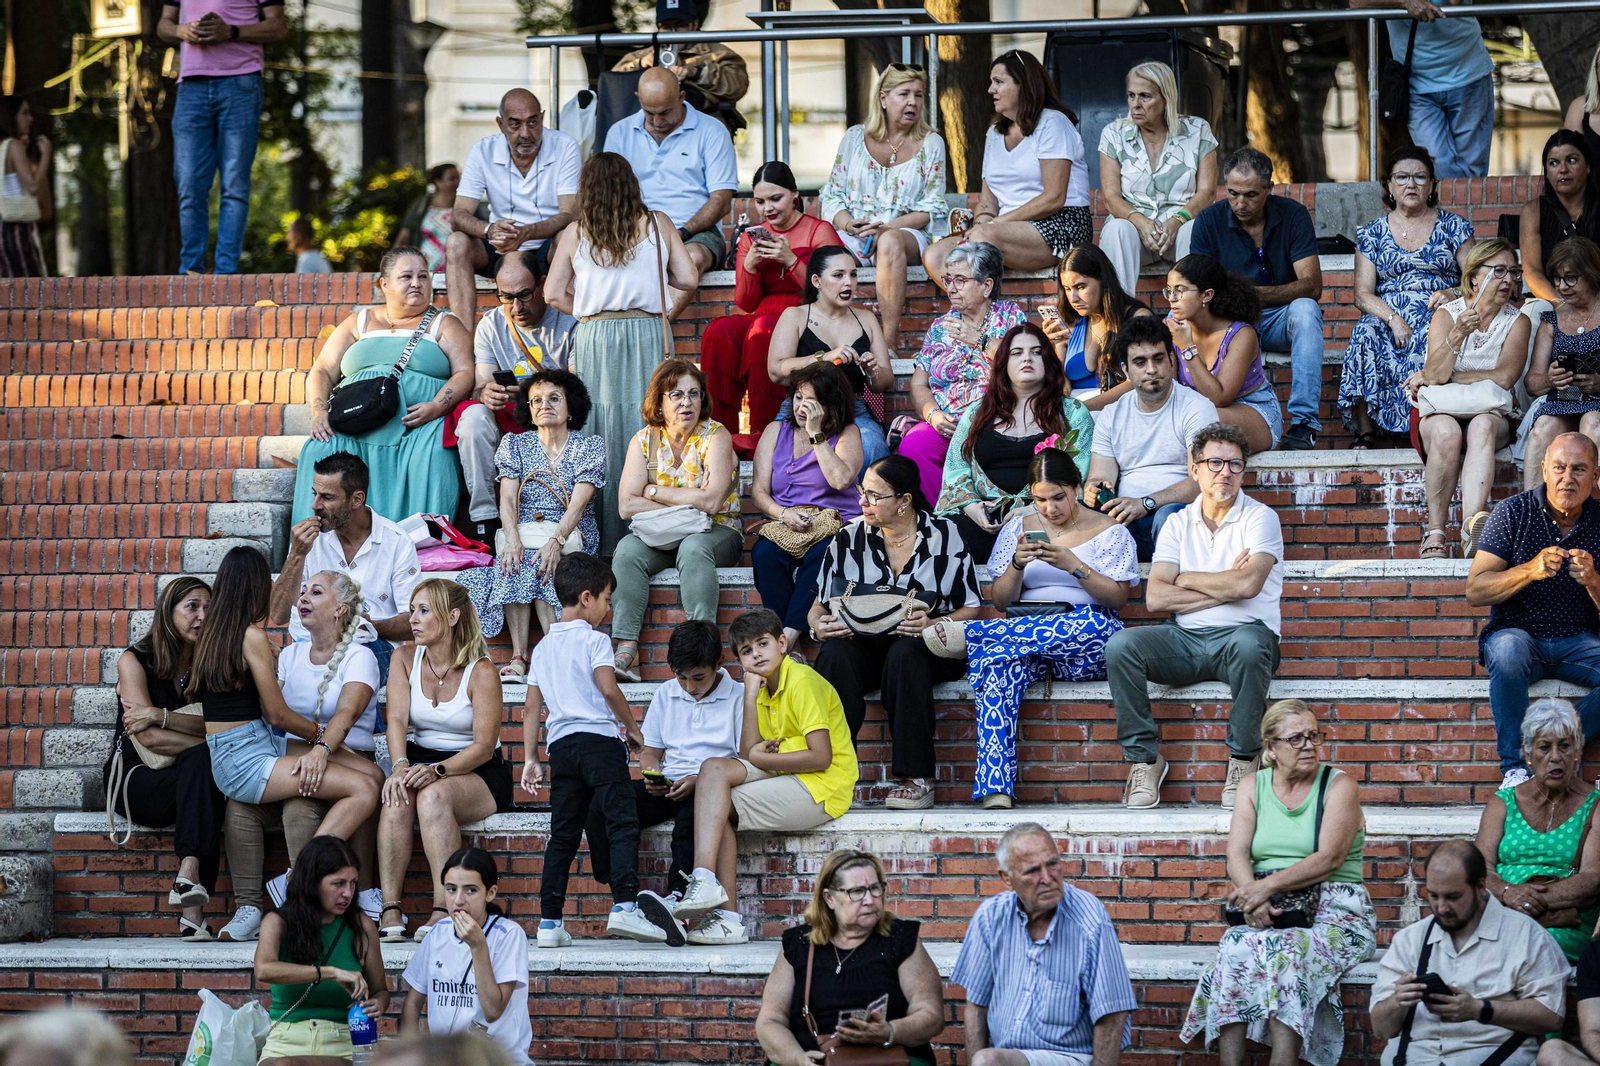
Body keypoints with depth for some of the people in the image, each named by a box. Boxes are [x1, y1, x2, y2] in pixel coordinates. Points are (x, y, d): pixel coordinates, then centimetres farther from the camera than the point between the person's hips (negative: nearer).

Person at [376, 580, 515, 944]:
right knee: (396, 798, -31)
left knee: (433, 795, -37)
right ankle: (390, 909, -37)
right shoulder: (405, 658, 3)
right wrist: (401, 766, -27)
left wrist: (437, 771, -32)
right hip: (421, 761, 4)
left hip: (478, 773, -4)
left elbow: (484, 745, -16)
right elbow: (397, 718, -8)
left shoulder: (481, 672, -11)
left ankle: (444, 909, -39)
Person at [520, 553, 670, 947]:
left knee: (563, 833, 8)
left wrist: (531, 759, 20)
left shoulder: (543, 646, 18)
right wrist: (631, 726, -1)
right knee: (622, 821, -10)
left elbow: (532, 709, 18)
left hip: (560, 744, 7)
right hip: (599, 738, -7)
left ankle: (549, 921, 5)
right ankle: (624, 906, -25)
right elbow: (609, 689, -15)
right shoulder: (594, 639, -3)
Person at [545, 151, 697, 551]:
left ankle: (605, 539, 1)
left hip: (594, 338, 0)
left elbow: (554, 293, 5)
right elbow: (688, 278, 6)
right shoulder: (656, 224, 5)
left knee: (600, 433, 2)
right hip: (647, 334, 0)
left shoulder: (575, 234, 5)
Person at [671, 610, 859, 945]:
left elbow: (821, 757, -19)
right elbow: (749, 753, 5)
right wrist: (751, 696, -3)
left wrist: (762, 759, -7)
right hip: (788, 780, 9)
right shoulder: (766, 689, 17)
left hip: (819, 790, -9)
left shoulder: (802, 682, -11)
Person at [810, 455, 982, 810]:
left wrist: (934, 624, -21)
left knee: (904, 652, -38)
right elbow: (818, 607, 10)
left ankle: (917, 779, -33)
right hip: (862, 646, 2)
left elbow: (971, 609, -1)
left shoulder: (944, 535, 2)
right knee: (835, 655, -33)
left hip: (926, 650, -2)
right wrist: (818, 626, -15)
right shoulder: (849, 538, 9)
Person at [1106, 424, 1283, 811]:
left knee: (1248, 645, -40)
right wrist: (1224, 587, -6)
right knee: (1121, 645, -24)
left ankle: (1243, 761, -21)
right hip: (1185, 641, 3)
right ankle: (1143, 758, -13)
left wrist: (1187, 579, -1)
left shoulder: (1259, 518, 3)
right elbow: (1155, 598, -1)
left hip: (1243, 632, -3)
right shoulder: (1178, 524, 12)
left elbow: (1248, 585, -14)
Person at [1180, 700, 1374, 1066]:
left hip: (1332, 911, -3)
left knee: (1285, 953, -35)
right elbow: (1237, 854, 3)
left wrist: (1268, 886, -22)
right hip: (1268, 913, 3)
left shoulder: (1338, 785, 2)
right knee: (1235, 949, -30)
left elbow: (1329, 858, -11)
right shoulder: (1252, 786, 13)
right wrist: (1253, 899, -19)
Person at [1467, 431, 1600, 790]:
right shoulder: (1513, 513, -4)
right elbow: (1475, 591, -9)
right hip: (1519, 635, -2)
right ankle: (1516, 768, -30)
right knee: (1509, 648, -38)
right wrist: (1530, 570, -25)